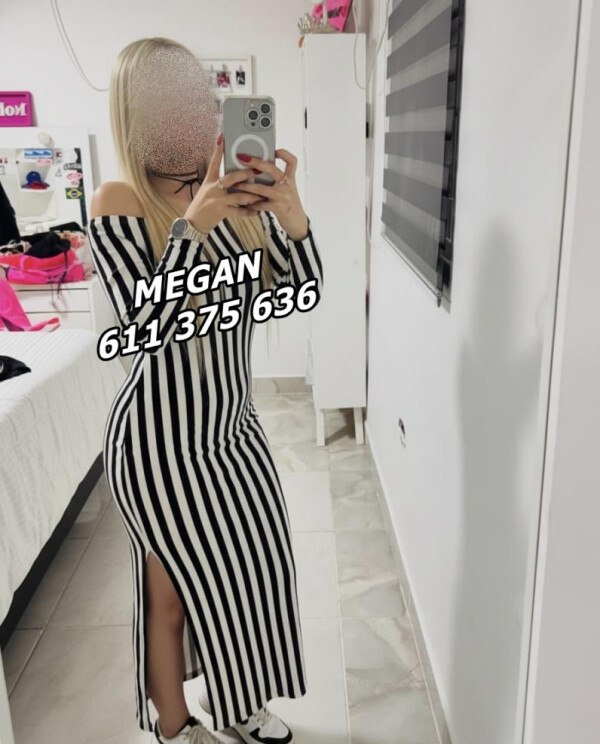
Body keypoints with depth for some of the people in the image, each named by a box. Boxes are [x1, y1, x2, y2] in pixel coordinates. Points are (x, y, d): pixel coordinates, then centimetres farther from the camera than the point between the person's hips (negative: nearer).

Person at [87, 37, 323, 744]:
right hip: (161, 439, -5)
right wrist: (192, 226, -28)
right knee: (174, 590, 12)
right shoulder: (118, 204, -13)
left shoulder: (239, 195, 1)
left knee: (251, 570, 19)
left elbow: (301, 291, -3)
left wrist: (292, 217, -19)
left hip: (233, 426, 6)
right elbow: (152, 328, -21)